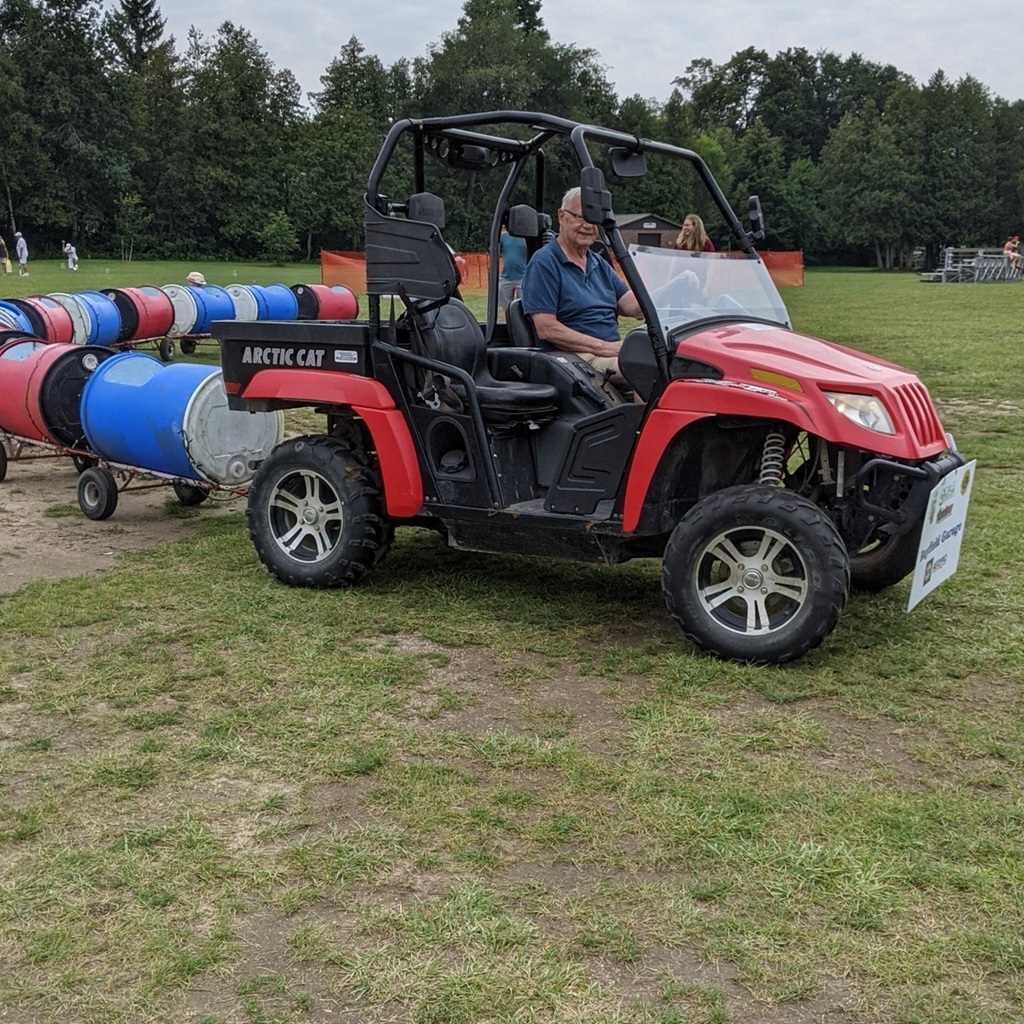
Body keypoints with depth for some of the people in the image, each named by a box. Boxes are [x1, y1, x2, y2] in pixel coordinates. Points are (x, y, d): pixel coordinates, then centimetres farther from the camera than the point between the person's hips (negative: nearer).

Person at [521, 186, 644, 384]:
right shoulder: (544, 263, -3)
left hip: (613, 351, 8)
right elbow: (546, 329, -13)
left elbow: (632, 305, 9)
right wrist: (603, 347, -17)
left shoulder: (600, 264, 23)